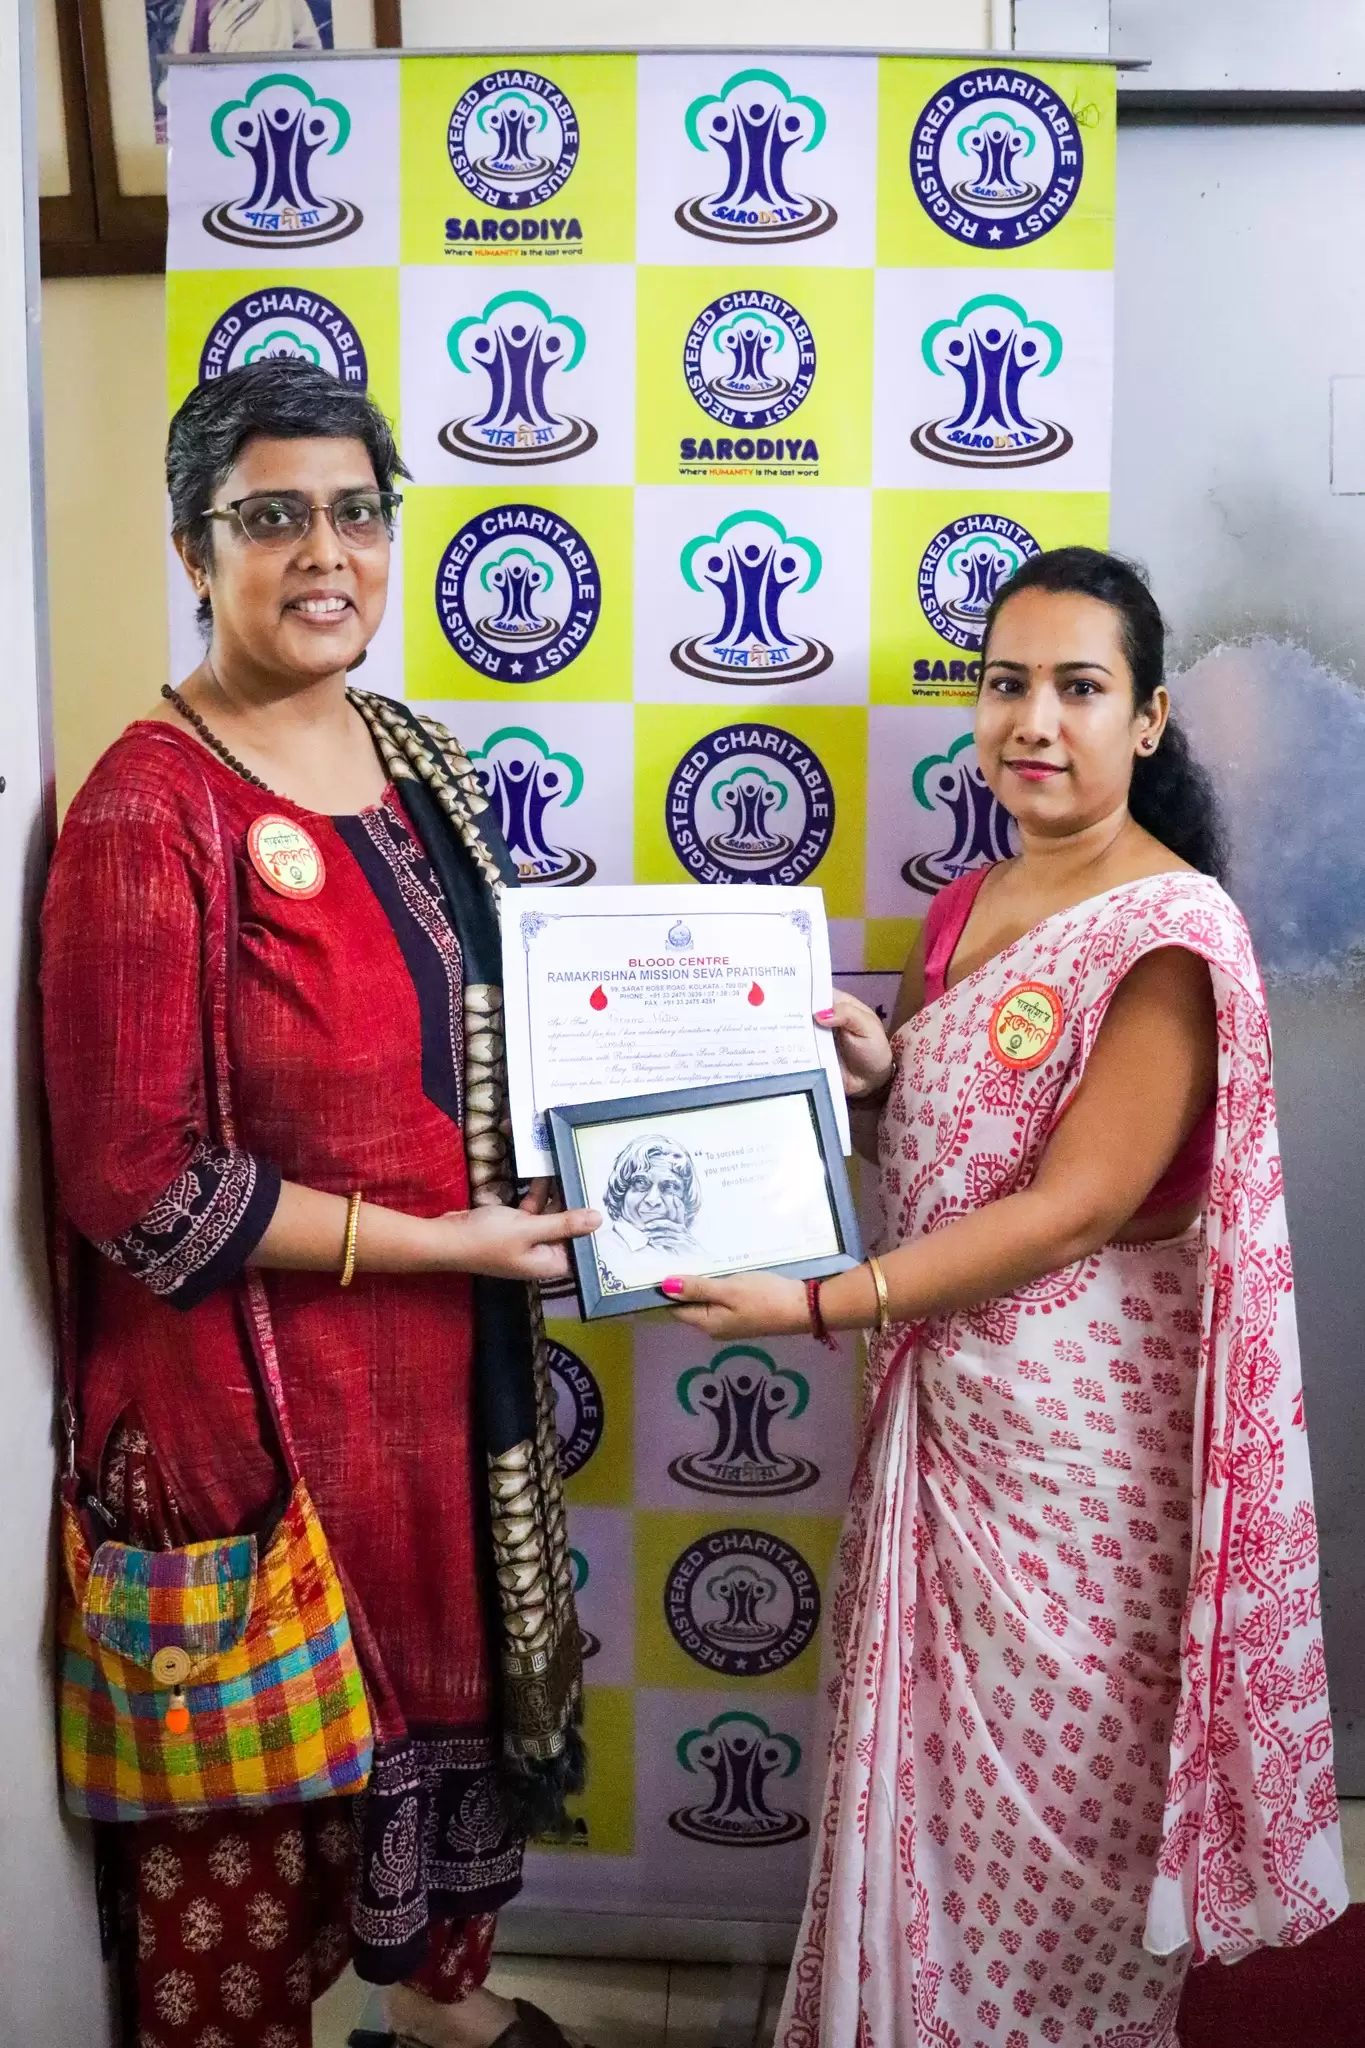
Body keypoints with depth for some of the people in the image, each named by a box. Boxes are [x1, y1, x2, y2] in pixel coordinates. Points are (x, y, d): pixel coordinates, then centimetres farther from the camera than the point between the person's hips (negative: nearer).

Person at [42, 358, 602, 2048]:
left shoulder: (415, 760, 4)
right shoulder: (151, 812, -19)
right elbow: (135, 1182, -21)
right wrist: (435, 1242, -17)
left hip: (452, 1349, 8)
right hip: (257, 1385, -7)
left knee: (458, 1669, 25)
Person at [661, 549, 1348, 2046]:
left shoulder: (1171, 930, -16)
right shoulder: (966, 908, 7)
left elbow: (1077, 1204, -21)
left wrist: (819, 1306, -22)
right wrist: (871, 1072, -6)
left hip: (1082, 1420, -7)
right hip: (942, 1397, 7)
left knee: (1052, 1795, 10)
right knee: (935, 1759, 20)